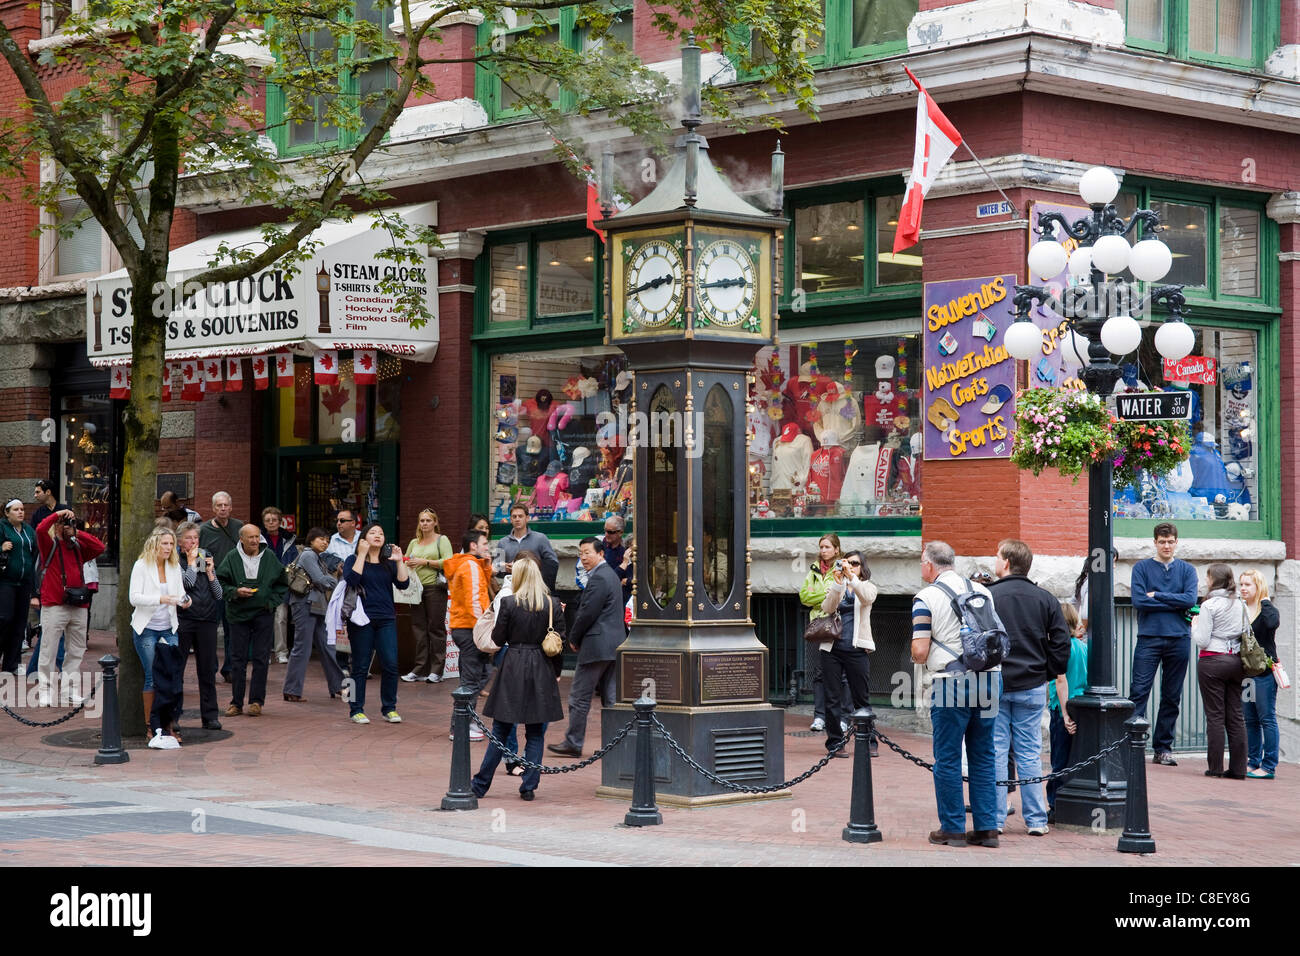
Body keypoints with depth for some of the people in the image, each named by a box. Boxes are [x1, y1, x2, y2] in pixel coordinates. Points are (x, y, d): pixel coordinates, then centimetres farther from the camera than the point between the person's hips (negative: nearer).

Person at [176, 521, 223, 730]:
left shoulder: (206, 558, 15)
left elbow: (219, 594, 12)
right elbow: (187, 581, -17)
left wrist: (210, 572, -1)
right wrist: (192, 561, -5)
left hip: (207, 620, 4)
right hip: (183, 619, -4)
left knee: (207, 670, 5)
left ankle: (209, 716, 10)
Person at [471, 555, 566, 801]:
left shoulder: (508, 603, -8)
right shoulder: (553, 605, -2)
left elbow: (498, 639, -3)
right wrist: (556, 672, 12)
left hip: (513, 668, -1)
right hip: (542, 670, 1)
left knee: (501, 730, 7)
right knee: (535, 733, 8)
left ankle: (481, 784, 11)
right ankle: (529, 786, 7)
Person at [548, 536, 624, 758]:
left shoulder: (598, 578, -15)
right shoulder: (610, 575, 17)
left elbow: (587, 614, -19)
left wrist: (573, 638, -5)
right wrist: (577, 637, 15)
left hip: (597, 646, -10)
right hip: (614, 644, 10)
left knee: (579, 696, -3)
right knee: (611, 697, 10)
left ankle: (573, 743, 2)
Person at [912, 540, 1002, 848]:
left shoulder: (926, 598, -6)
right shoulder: (982, 591, 10)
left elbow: (920, 652, -11)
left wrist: (917, 654, 11)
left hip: (952, 684, -5)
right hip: (989, 680, 5)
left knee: (947, 759, 4)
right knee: (983, 757, 11)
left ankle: (953, 828, 6)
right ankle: (986, 827, 11)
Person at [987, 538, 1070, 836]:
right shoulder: (1046, 599, 3)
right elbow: (1061, 643, 3)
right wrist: (1048, 674, 12)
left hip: (994, 686, -2)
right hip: (1032, 687, 3)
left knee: (995, 752, 3)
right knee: (1030, 753, 8)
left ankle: (994, 819, 3)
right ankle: (1036, 820, 8)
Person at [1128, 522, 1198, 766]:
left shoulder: (1187, 570, 11)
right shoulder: (1142, 568, 5)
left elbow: (1190, 599, -5)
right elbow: (1138, 601, -8)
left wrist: (1157, 595, -8)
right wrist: (1174, 603, -6)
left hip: (1179, 639, 2)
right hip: (1149, 638, -2)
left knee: (1171, 697, 6)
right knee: (1139, 692, -10)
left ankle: (1163, 748, 12)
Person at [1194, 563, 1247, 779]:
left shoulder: (1209, 605, -10)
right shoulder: (1241, 605, 8)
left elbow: (1202, 640, -12)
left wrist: (1194, 626, 6)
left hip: (1212, 662, -5)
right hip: (1237, 662, 5)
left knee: (1215, 715, -2)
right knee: (1236, 715, 6)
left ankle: (1215, 767, -1)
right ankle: (1238, 768, 5)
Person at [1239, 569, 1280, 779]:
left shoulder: (1267, 610, -6)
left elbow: (1272, 623, -29)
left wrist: (1264, 602, -17)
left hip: (1264, 671, -7)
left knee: (1267, 718, -4)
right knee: (1250, 719, 10)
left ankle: (1269, 766, -3)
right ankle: (1253, 763, 17)